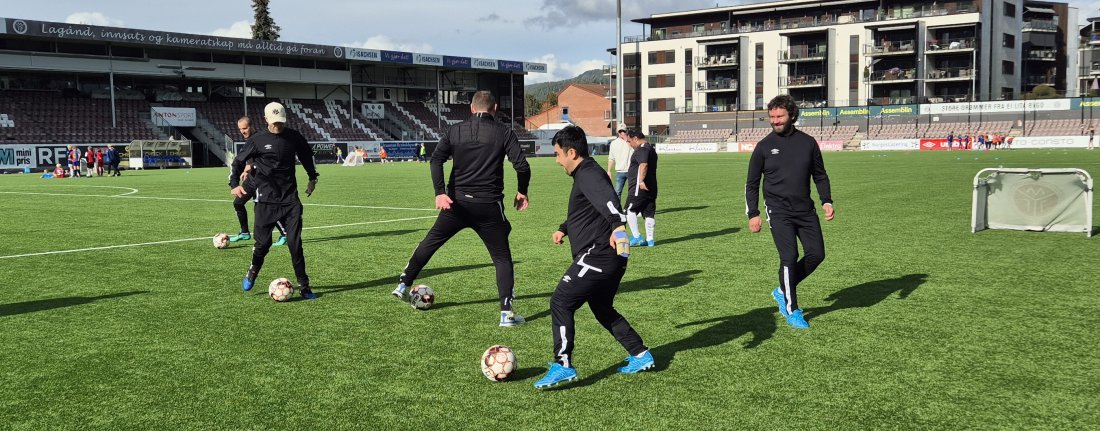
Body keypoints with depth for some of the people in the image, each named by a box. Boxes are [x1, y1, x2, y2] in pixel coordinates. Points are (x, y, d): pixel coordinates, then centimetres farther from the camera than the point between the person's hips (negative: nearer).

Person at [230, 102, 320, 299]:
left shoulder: (294, 137, 3)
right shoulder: (258, 140, -4)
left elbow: (307, 155, 22)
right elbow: (238, 161, 4)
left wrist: (313, 178, 26)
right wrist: (234, 183, -9)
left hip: (290, 198, 1)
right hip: (266, 200, -1)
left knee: (295, 242, -5)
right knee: (263, 242, 2)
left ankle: (303, 285, 2)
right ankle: (253, 272, 33)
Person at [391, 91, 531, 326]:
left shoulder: (455, 130, 6)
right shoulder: (504, 132, -1)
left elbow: (436, 159, -6)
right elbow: (522, 165, -8)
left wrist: (440, 192, -12)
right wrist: (522, 192, 8)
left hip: (457, 201, 2)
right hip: (488, 205, -2)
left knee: (430, 242, 22)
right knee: (502, 257, 7)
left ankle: (403, 284, 28)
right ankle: (506, 312, -1)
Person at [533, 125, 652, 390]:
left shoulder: (588, 174, -14)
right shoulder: (585, 174, 20)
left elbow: (607, 198, -36)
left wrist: (617, 225, -52)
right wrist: (564, 229, 50)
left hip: (597, 255, -11)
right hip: (610, 259, 11)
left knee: (561, 302, -9)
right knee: (603, 310, 22)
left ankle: (563, 365, -11)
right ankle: (641, 356, 26)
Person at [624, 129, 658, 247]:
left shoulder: (641, 149, -12)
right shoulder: (651, 149, 21)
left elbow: (643, 164, -28)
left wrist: (641, 181, -36)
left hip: (640, 187, -10)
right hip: (651, 187, 10)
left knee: (629, 210, -3)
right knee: (649, 214, 8)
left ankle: (636, 237, -5)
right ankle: (649, 239, 9)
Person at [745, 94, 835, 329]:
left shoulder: (808, 142, 5)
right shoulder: (764, 146, -1)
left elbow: (820, 175, 15)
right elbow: (752, 183, 5)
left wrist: (826, 201, 1)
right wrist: (753, 214, -2)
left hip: (805, 210, 4)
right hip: (778, 211, -4)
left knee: (816, 254, -1)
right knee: (789, 257, -11)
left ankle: (783, 291, 21)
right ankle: (791, 310, 6)